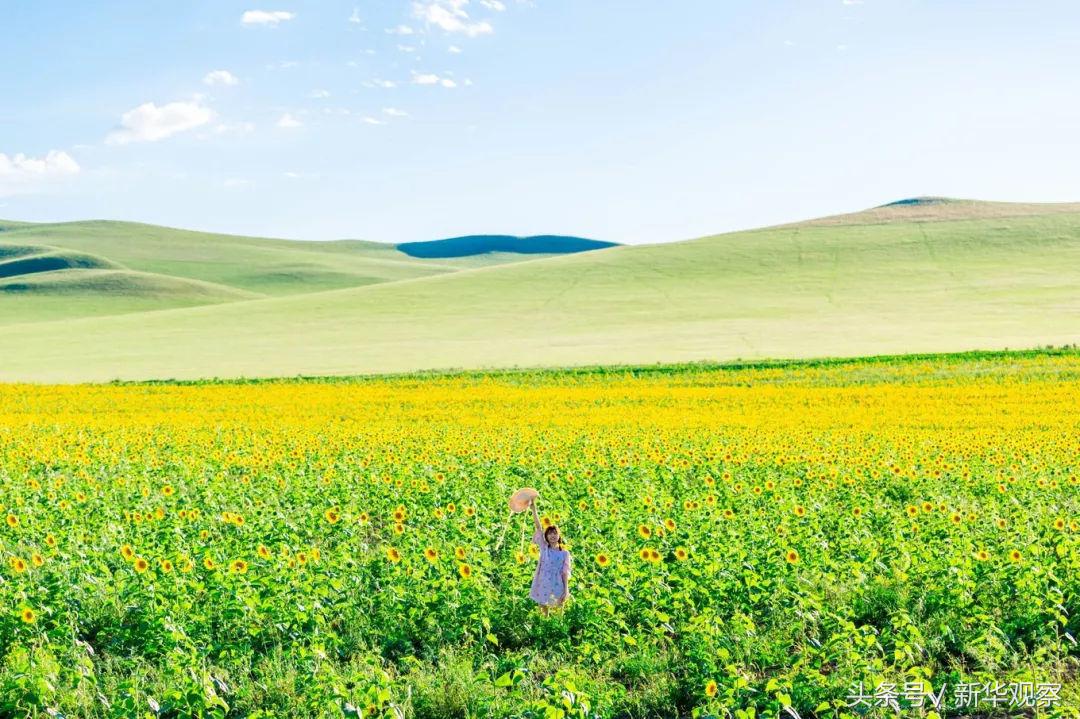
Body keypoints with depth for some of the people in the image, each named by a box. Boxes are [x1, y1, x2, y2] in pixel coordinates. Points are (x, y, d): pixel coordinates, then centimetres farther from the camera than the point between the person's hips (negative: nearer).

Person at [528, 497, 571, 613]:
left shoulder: (565, 553, 0)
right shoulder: (544, 548, 1)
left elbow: (565, 573, -2)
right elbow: (538, 527, -8)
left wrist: (566, 591, -10)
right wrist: (534, 508, -16)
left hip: (557, 587, -1)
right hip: (543, 585, 1)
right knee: (543, 612, 10)